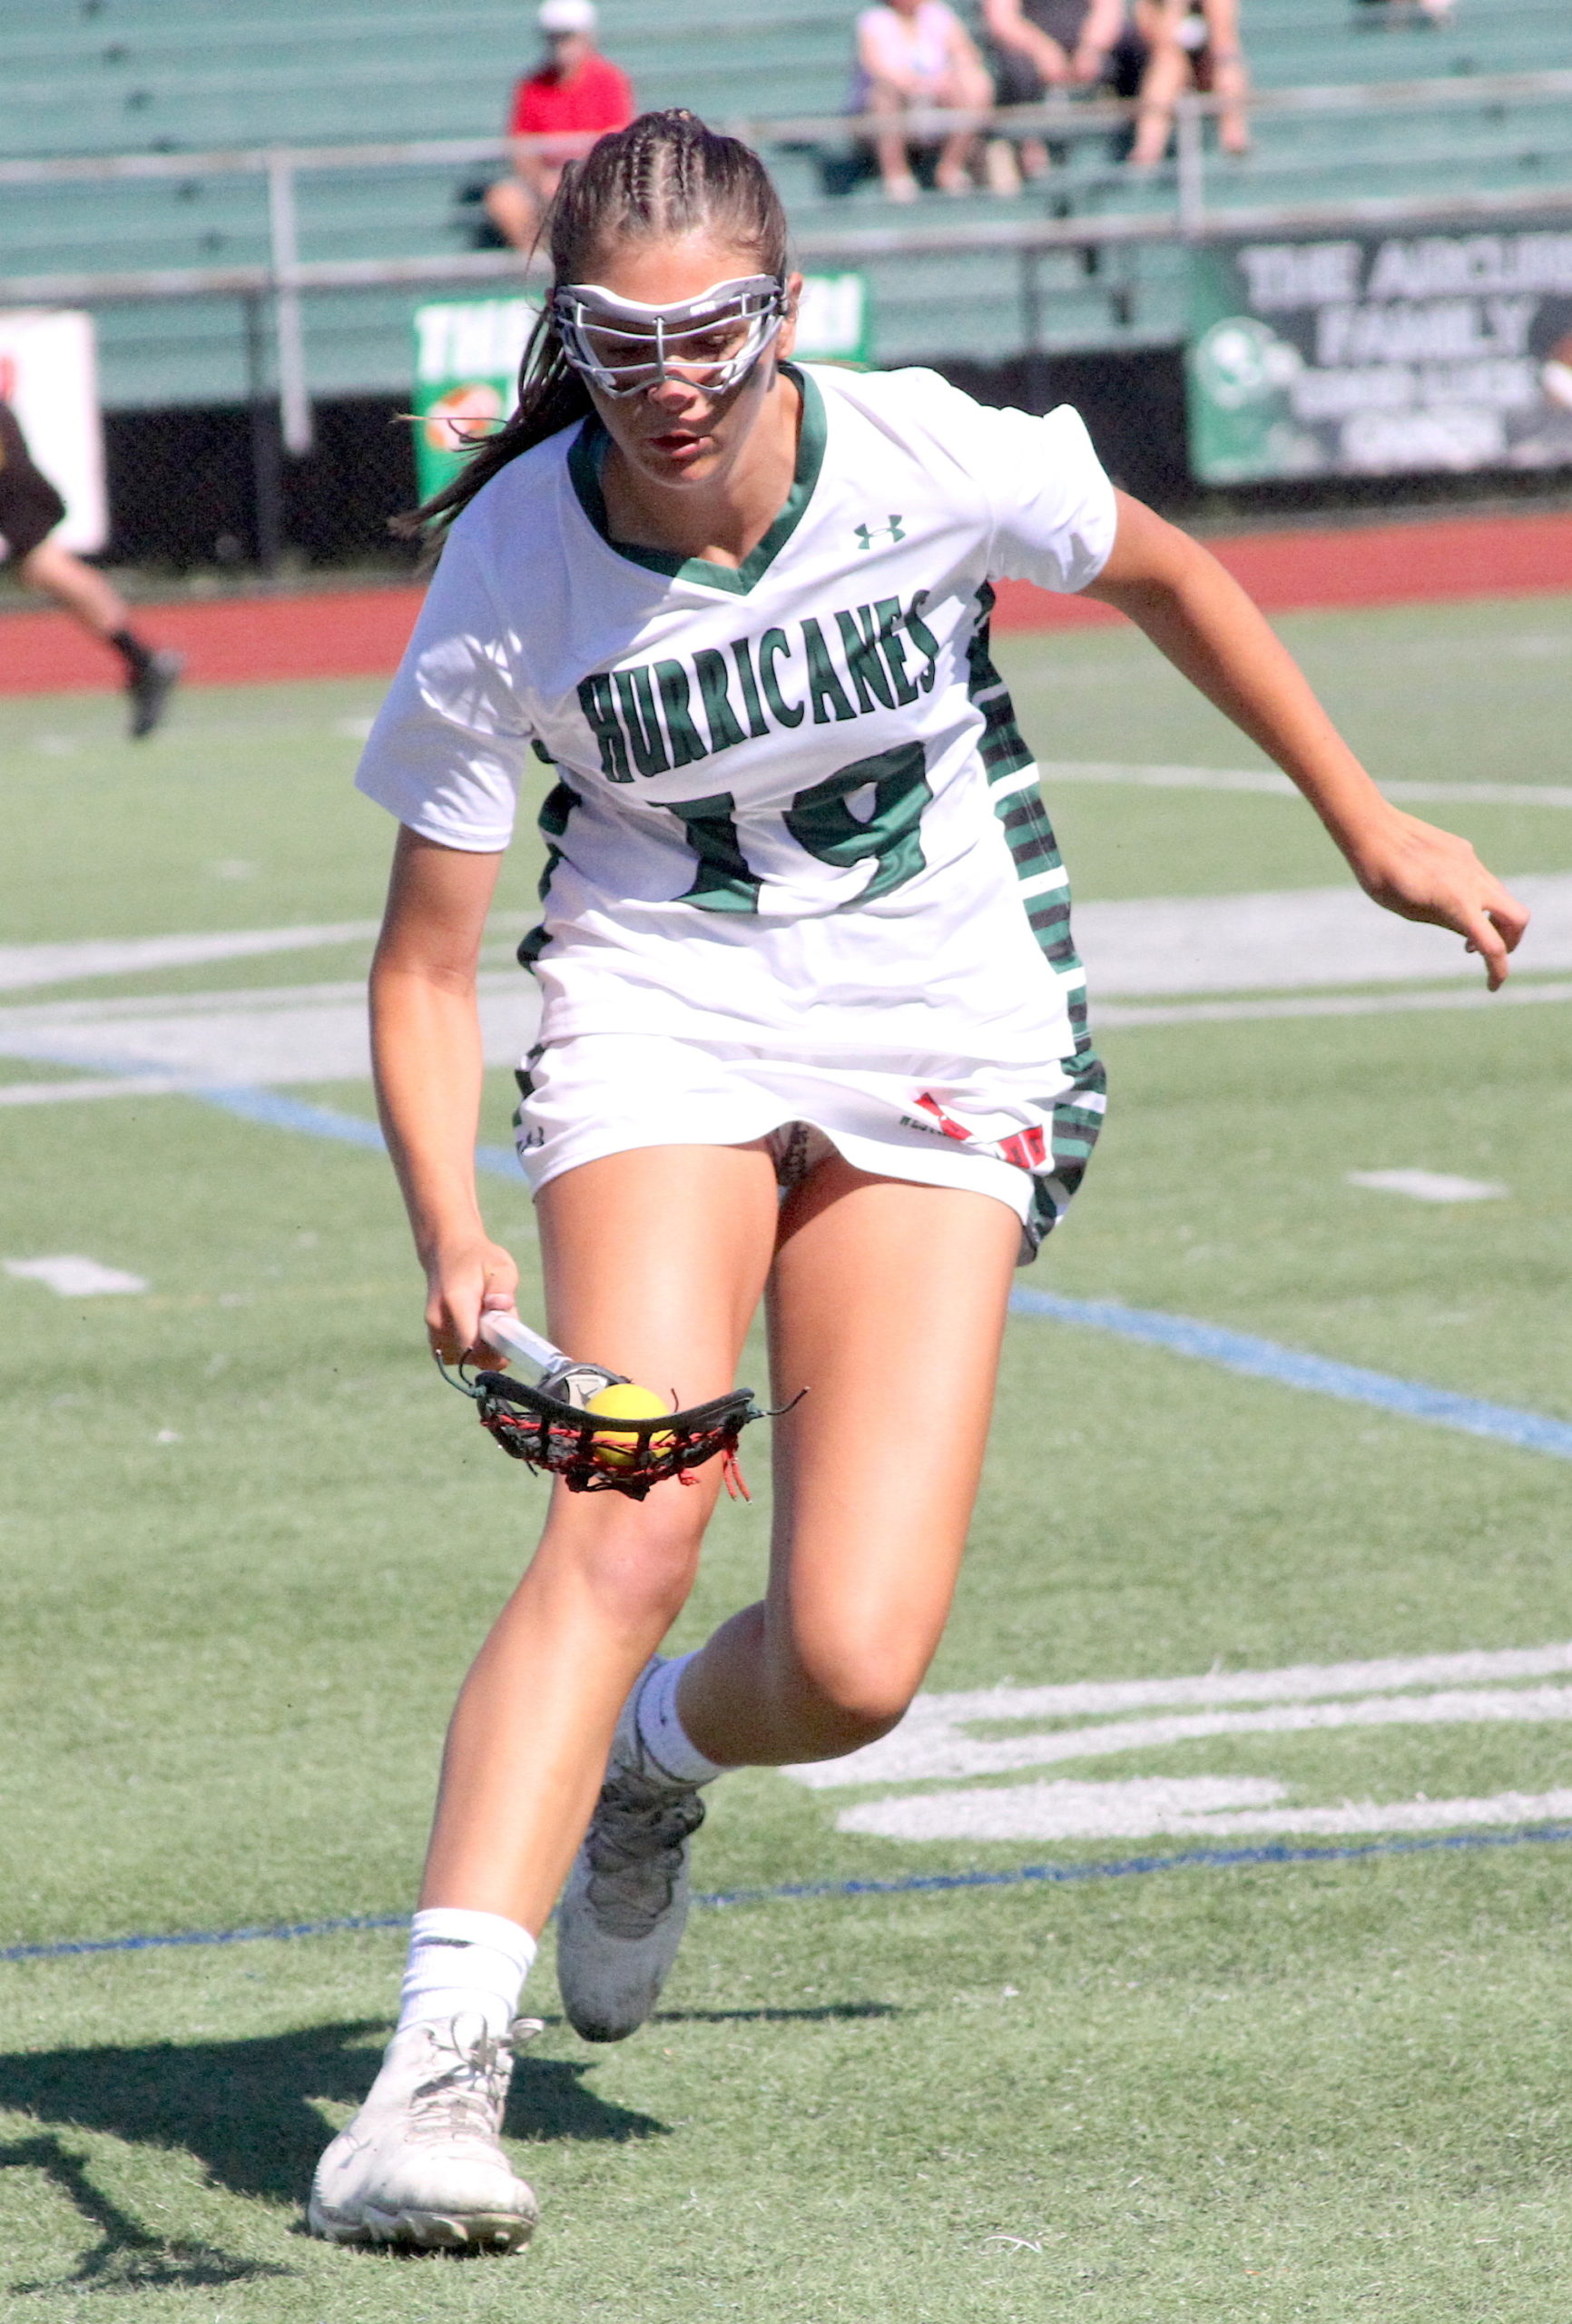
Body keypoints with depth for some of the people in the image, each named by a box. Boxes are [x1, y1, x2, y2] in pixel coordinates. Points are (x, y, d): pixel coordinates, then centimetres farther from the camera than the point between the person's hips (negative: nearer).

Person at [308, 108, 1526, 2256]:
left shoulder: (926, 457, -15)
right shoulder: (513, 572, -15)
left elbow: (1165, 578, 7)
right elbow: (427, 958, -8)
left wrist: (1370, 828, 15)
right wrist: (450, 1231, -25)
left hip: (947, 1060, 1)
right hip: (661, 1031, -1)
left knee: (850, 1666, -13)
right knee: (630, 1528, -26)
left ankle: (654, 1762, 24)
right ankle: (440, 2069, -30)